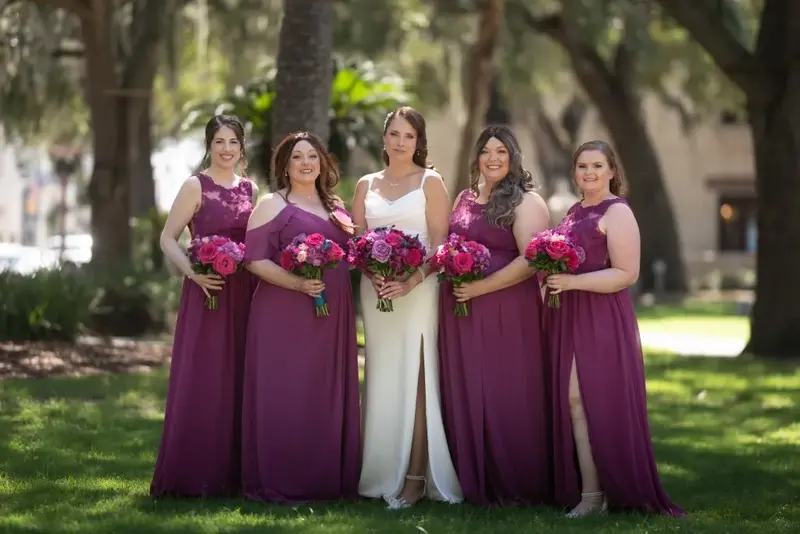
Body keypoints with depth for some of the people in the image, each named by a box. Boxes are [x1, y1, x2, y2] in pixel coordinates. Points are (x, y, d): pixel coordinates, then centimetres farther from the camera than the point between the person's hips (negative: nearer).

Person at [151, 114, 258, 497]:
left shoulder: (251, 189, 13)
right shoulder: (196, 186, -2)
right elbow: (168, 238, -5)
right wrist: (194, 273, -19)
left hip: (245, 296, 5)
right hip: (207, 293, -5)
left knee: (239, 381, 6)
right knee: (201, 381, -6)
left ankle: (231, 472, 13)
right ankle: (193, 476, 0)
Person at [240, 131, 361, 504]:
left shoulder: (335, 206, 16)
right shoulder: (272, 205, -1)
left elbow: (348, 253, 28)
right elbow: (254, 259, -9)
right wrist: (297, 283, -21)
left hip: (332, 317, 6)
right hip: (285, 316, -6)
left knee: (328, 397, 7)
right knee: (285, 396, -5)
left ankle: (328, 480, 14)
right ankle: (281, 484, 2)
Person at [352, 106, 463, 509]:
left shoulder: (430, 182, 2)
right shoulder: (366, 185, 13)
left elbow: (440, 244, -5)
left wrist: (410, 281, -18)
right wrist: (374, 275, -9)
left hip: (417, 290, -4)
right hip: (375, 291, 4)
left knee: (414, 378, -8)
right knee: (382, 380, 4)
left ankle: (416, 477, -8)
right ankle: (383, 473, 7)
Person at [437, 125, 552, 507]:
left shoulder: (526, 203, -4)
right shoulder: (465, 198, 16)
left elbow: (530, 261, -14)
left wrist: (479, 288, -17)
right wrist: (453, 279, 5)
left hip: (506, 313, -6)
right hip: (460, 312, 6)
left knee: (506, 395, -3)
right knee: (464, 395, 6)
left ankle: (514, 486, 7)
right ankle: (474, 482, 15)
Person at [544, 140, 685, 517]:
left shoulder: (617, 213, -6)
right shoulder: (574, 212, 18)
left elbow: (627, 274, -14)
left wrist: (572, 282, -21)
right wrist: (550, 281, 8)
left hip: (601, 320, -8)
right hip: (567, 319, 8)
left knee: (593, 401, -9)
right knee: (572, 401, 4)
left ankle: (594, 496, -5)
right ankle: (586, 491, 7)